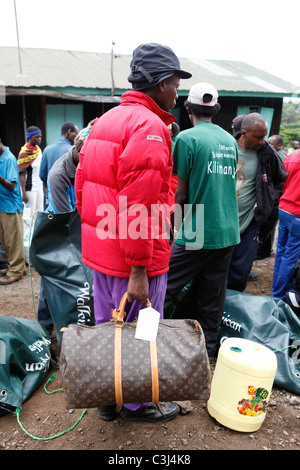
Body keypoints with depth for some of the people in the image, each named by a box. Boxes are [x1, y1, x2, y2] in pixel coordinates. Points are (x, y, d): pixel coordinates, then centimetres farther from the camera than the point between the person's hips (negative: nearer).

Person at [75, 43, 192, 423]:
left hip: (100, 249, 9)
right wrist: (138, 271, -21)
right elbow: (139, 206, -25)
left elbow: (82, 185, 14)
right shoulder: (149, 127, -17)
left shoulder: (104, 121, 12)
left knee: (108, 327, 20)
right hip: (133, 258, -9)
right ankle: (136, 404, 33)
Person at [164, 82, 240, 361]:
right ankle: (207, 351, 27)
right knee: (212, 297, 15)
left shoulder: (187, 138, -8)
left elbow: (182, 194, -8)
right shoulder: (230, 140, 11)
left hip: (198, 233, -6)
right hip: (228, 232, 7)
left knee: (163, 289, 4)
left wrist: (178, 227, 5)